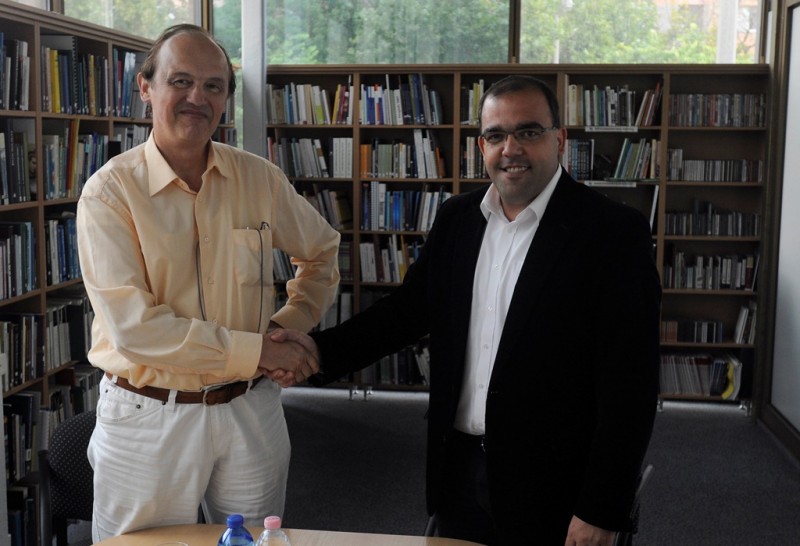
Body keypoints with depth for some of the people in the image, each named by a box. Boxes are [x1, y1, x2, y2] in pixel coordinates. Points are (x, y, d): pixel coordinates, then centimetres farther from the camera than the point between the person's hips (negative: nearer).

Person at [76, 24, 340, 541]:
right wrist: (259, 350, -18)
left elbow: (323, 251, 18)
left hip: (248, 411, 3)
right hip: (149, 418, -3)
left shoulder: (260, 178, 1)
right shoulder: (110, 192, -11)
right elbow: (133, 327, -20)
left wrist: (292, 322, 3)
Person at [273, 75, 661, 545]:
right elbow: (411, 305, 11)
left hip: (550, 488, -5)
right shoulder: (457, 217, 5)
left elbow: (631, 383, -15)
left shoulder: (614, 232, -14)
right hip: (459, 468, 5)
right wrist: (322, 351, -5)